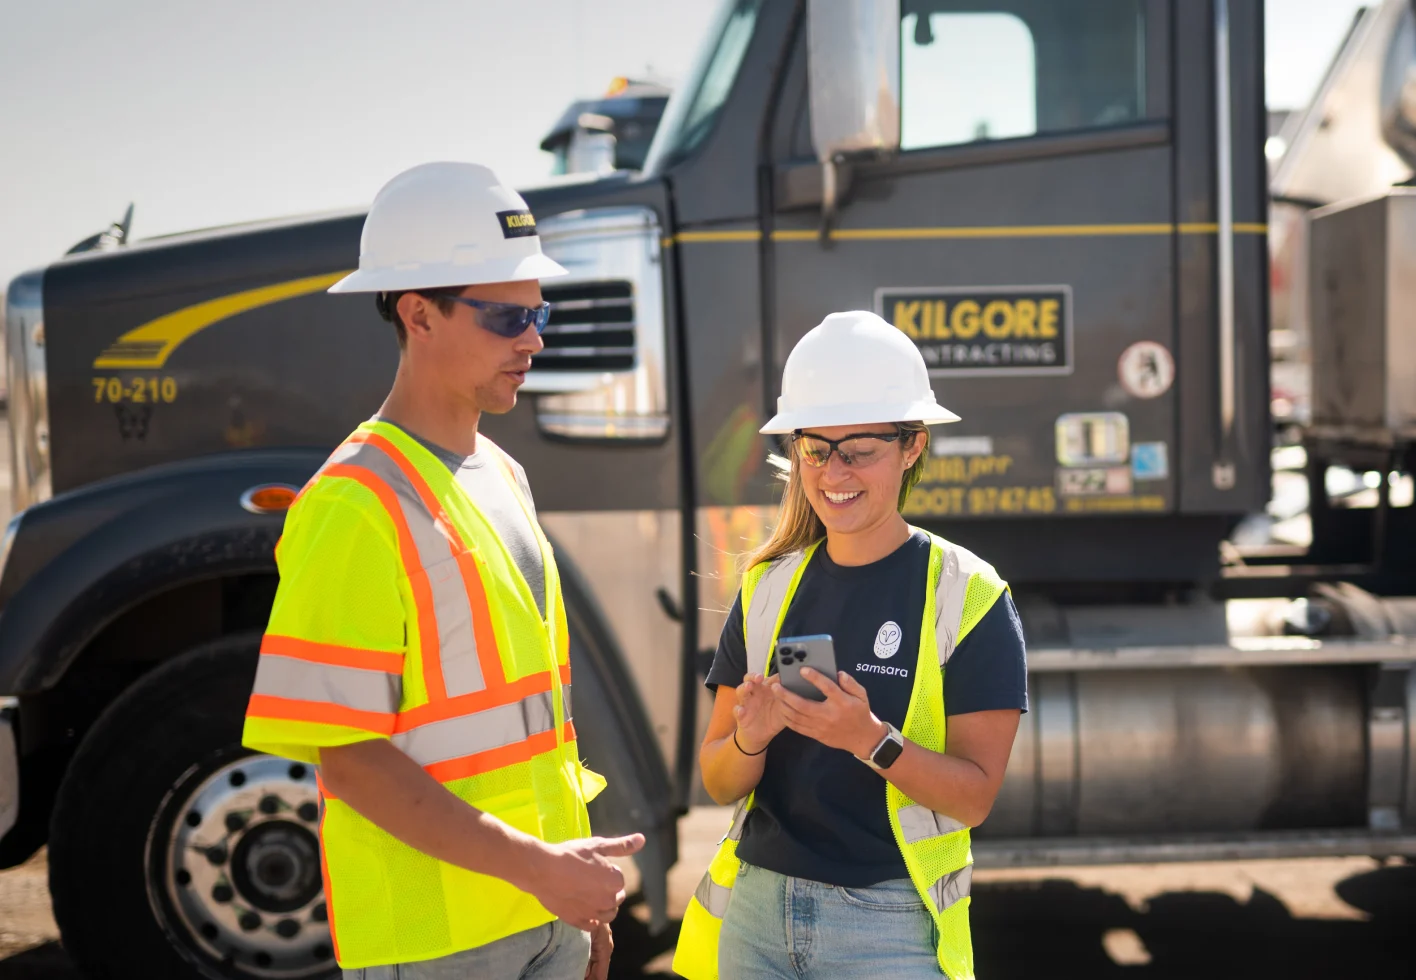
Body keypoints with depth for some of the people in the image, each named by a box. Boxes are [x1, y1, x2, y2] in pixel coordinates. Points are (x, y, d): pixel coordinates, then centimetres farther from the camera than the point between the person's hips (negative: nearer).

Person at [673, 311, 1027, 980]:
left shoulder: (967, 596, -7)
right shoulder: (768, 586, 4)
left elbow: (975, 794, -10)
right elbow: (718, 783, 4)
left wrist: (870, 738, -25)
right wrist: (750, 737, -17)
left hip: (890, 924, -3)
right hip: (757, 907, 4)